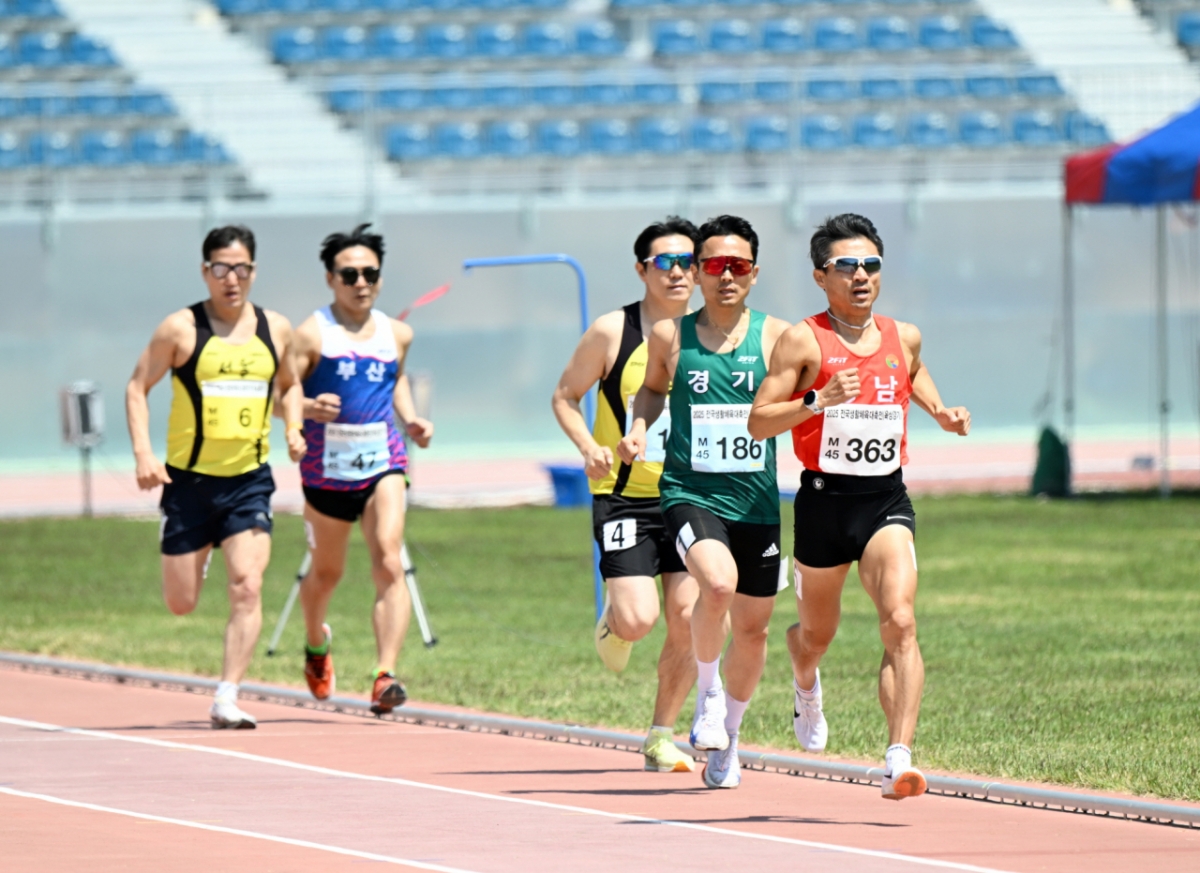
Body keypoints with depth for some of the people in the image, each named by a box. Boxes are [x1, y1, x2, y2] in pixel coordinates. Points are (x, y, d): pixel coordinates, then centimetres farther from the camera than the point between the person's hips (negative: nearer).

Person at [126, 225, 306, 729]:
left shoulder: (275, 329, 5)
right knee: (181, 604, 5)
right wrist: (143, 454, -14)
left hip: (250, 480, 2)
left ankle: (227, 698, -12)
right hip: (189, 480, -2)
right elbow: (138, 387, -1)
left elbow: (289, 385, 22)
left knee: (247, 587, -16)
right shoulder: (181, 329, -5)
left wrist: (293, 427, 1)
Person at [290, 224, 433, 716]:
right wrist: (308, 408, -29)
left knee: (388, 563, -19)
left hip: (383, 463, 1)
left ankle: (385, 674, -26)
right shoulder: (313, 335, -5)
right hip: (326, 468, -1)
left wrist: (410, 421, 12)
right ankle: (316, 643, 49)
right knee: (326, 572, 17)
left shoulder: (396, 334, 8)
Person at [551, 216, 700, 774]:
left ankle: (662, 734, 13)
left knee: (687, 619, -4)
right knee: (639, 618, -16)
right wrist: (588, 447, -16)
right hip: (624, 496, -3)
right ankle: (613, 621, 23)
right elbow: (565, 396, 2)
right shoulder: (612, 332, -7)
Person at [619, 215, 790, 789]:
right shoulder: (670, 336, 2)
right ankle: (707, 692, -5)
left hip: (756, 500, 2)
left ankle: (726, 738, 34)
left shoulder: (775, 337, 0)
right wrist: (639, 427, 1)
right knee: (719, 583, -30)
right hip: (689, 493, -2)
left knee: (752, 628, 11)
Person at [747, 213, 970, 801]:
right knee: (817, 633, 17)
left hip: (886, 499, 2)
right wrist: (819, 400, -25)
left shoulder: (903, 338, 7)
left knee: (900, 621, -20)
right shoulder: (804, 342, -7)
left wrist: (943, 415, 11)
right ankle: (806, 686, 55)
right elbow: (758, 422, -11)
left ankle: (899, 761, -27)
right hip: (824, 501, -2)